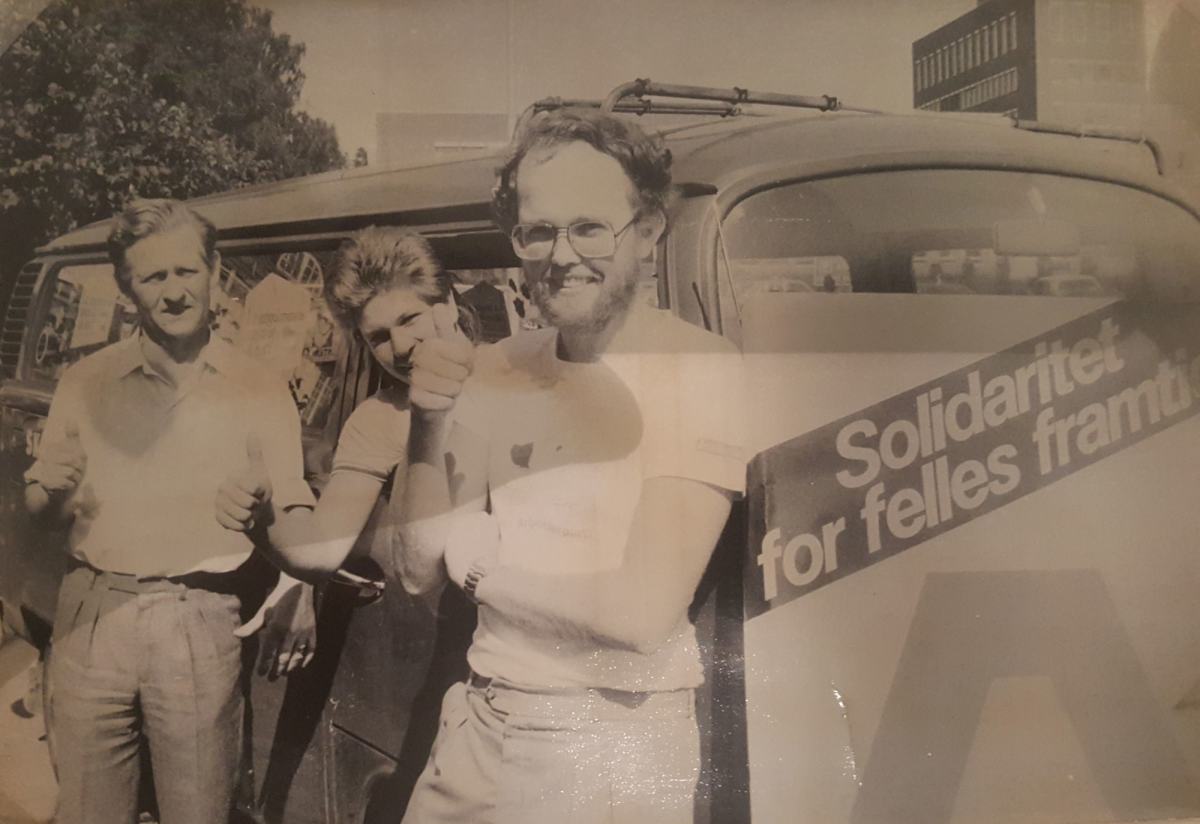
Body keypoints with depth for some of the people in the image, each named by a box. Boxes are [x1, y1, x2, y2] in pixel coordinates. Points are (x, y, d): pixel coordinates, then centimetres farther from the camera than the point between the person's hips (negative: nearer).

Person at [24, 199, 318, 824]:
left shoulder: (259, 392, 3)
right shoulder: (85, 384, 9)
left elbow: (293, 513, 1)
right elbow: (40, 508, 14)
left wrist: (297, 591, -19)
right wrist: (51, 491, -10)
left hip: (200, 627, -2)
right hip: (92, 617, 2)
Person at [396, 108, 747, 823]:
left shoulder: (700, 369, -16)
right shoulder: (497, 374, 2)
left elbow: (644, 612, -23)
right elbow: (421, 572, 2)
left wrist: (475, 553, -11)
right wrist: (430, 422, -13)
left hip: (615, 743, -5)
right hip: (480, 723, 5)